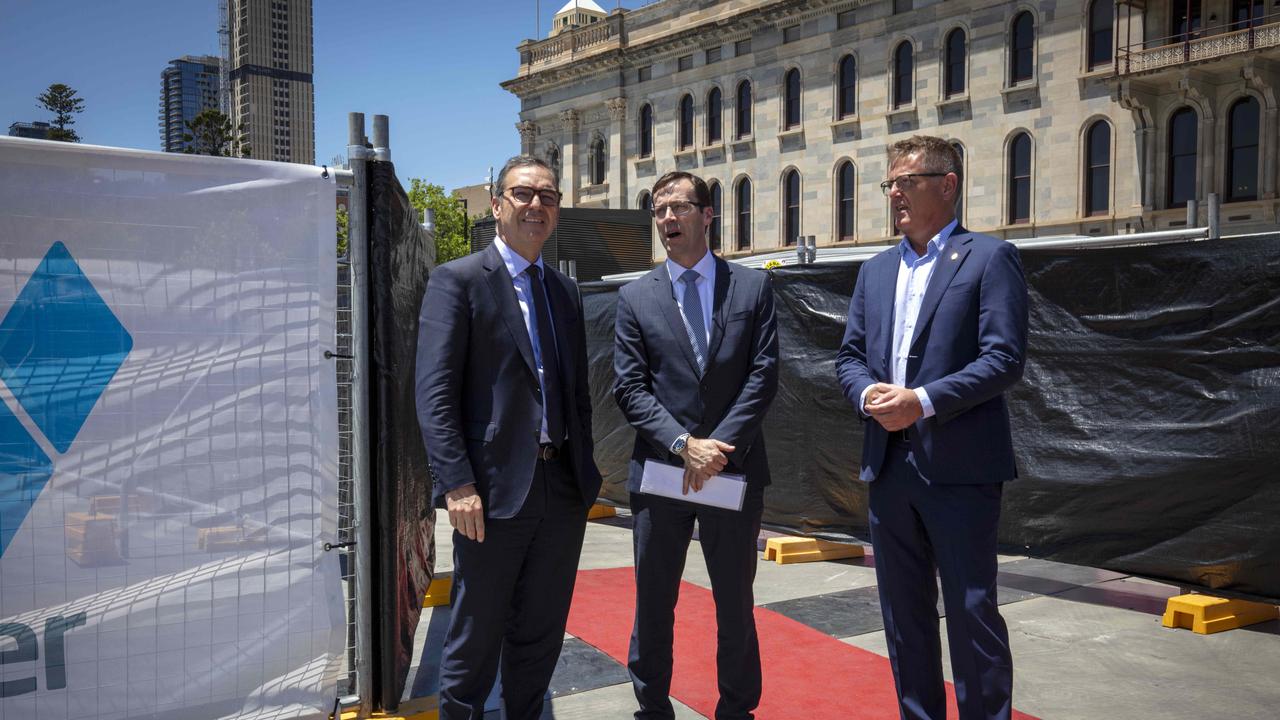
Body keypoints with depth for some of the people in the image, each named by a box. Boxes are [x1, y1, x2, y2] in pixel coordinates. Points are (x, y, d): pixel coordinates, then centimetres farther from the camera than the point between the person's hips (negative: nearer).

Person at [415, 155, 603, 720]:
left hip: (563, 487, 6)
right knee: (476, 638, 5)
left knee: (541, 634, 15)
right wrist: (457, 484, -18)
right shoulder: (458, 281, -5)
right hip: (495, 489, -6)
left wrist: (585, 472, 12)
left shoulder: (565, 291, 15)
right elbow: (435, 394, -11)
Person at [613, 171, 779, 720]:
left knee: (736, 602, 11)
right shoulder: (635, 297, 5)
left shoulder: (752, 286, 5)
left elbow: (763, 376, -2)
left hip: (735, 468, 0)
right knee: (653, 603, 9)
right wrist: (684, 444, -14)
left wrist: (720, 447, -12)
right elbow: (630, 388, -1)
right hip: (660, 469, 0)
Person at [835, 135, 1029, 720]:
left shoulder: (989, 258, -3)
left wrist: (923, 401, -19)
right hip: (889, 465, 6)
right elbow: (850, 356, 15)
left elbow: (1004, 358, -12)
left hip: (959, 467, -6)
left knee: (971, 611, -1)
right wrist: (868, 394, -7)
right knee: (903, 611, 13)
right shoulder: (876, 270, 16)